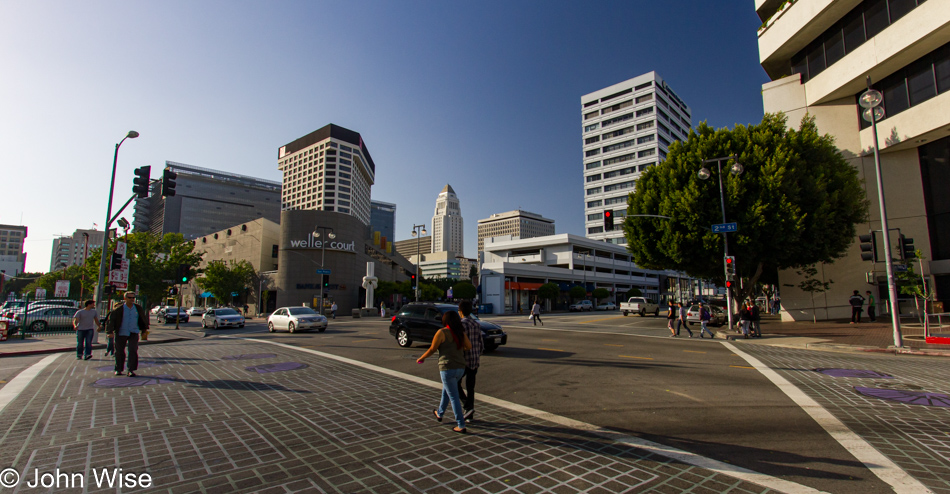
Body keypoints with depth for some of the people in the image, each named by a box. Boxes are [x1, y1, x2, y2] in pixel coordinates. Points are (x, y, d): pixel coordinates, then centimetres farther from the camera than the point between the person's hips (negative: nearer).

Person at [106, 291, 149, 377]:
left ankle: (131, 370, -8)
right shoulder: (119, 309, -4)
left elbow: (143, 319, 17)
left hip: (134, 333, 0)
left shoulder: (138, 308, 4)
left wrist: (144, 329, 22)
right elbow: (112, 319, 0)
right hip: (121, 333, 0)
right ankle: (118, 369, 26)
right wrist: (110, 331, -4)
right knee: (119, 352, 9)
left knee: (133, 350, -11)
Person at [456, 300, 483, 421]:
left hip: (464, 361, -7)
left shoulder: (461, 324, -16)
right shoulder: (477, 324, 7)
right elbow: (481, 344, 11)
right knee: (470, 387, 13)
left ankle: (467, 406, 0)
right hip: (475, 361, 7)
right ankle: (469, 415, 19)